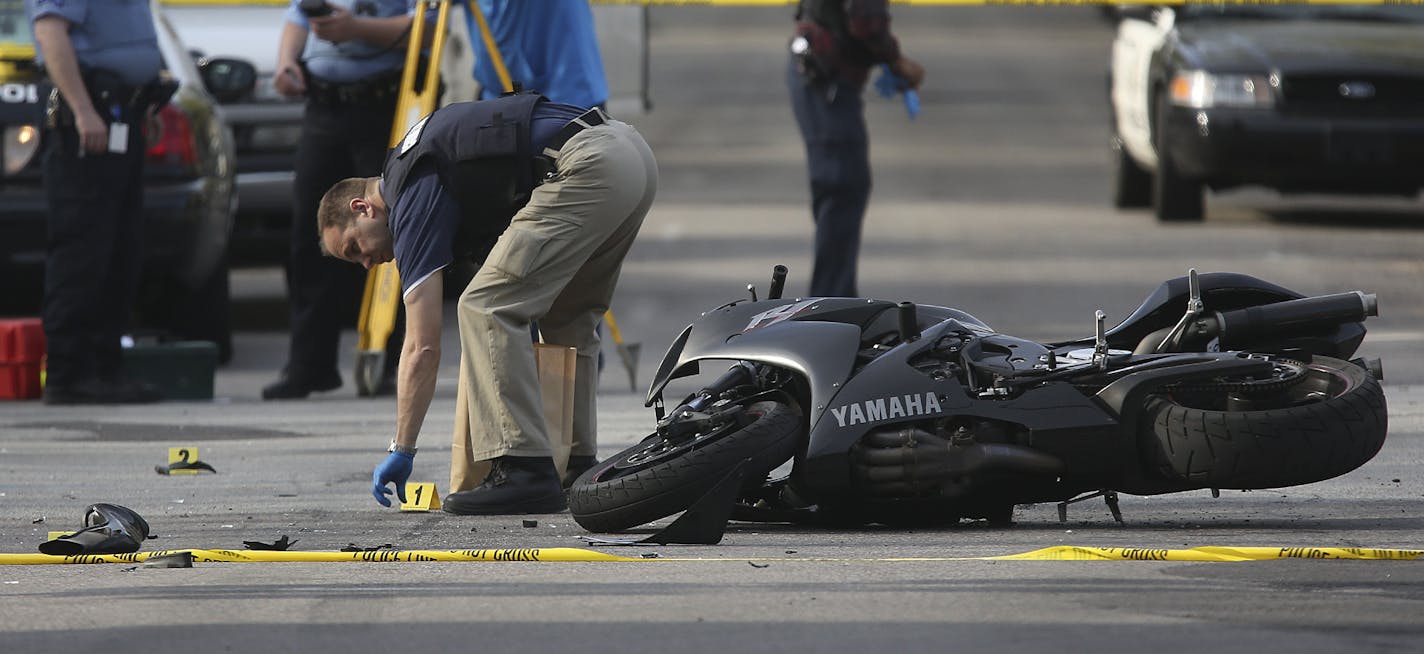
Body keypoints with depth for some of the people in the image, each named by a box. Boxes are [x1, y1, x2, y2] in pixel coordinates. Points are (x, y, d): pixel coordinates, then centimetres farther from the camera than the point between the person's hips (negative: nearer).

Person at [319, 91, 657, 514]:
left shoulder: (415, 197, 2)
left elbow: (422, 347, 0)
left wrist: (401, 452, 5)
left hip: (587, 167, -10)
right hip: (632, 154, 10)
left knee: (489, 309, -6)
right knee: (568, 317, 22)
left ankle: (524, 471, -10)